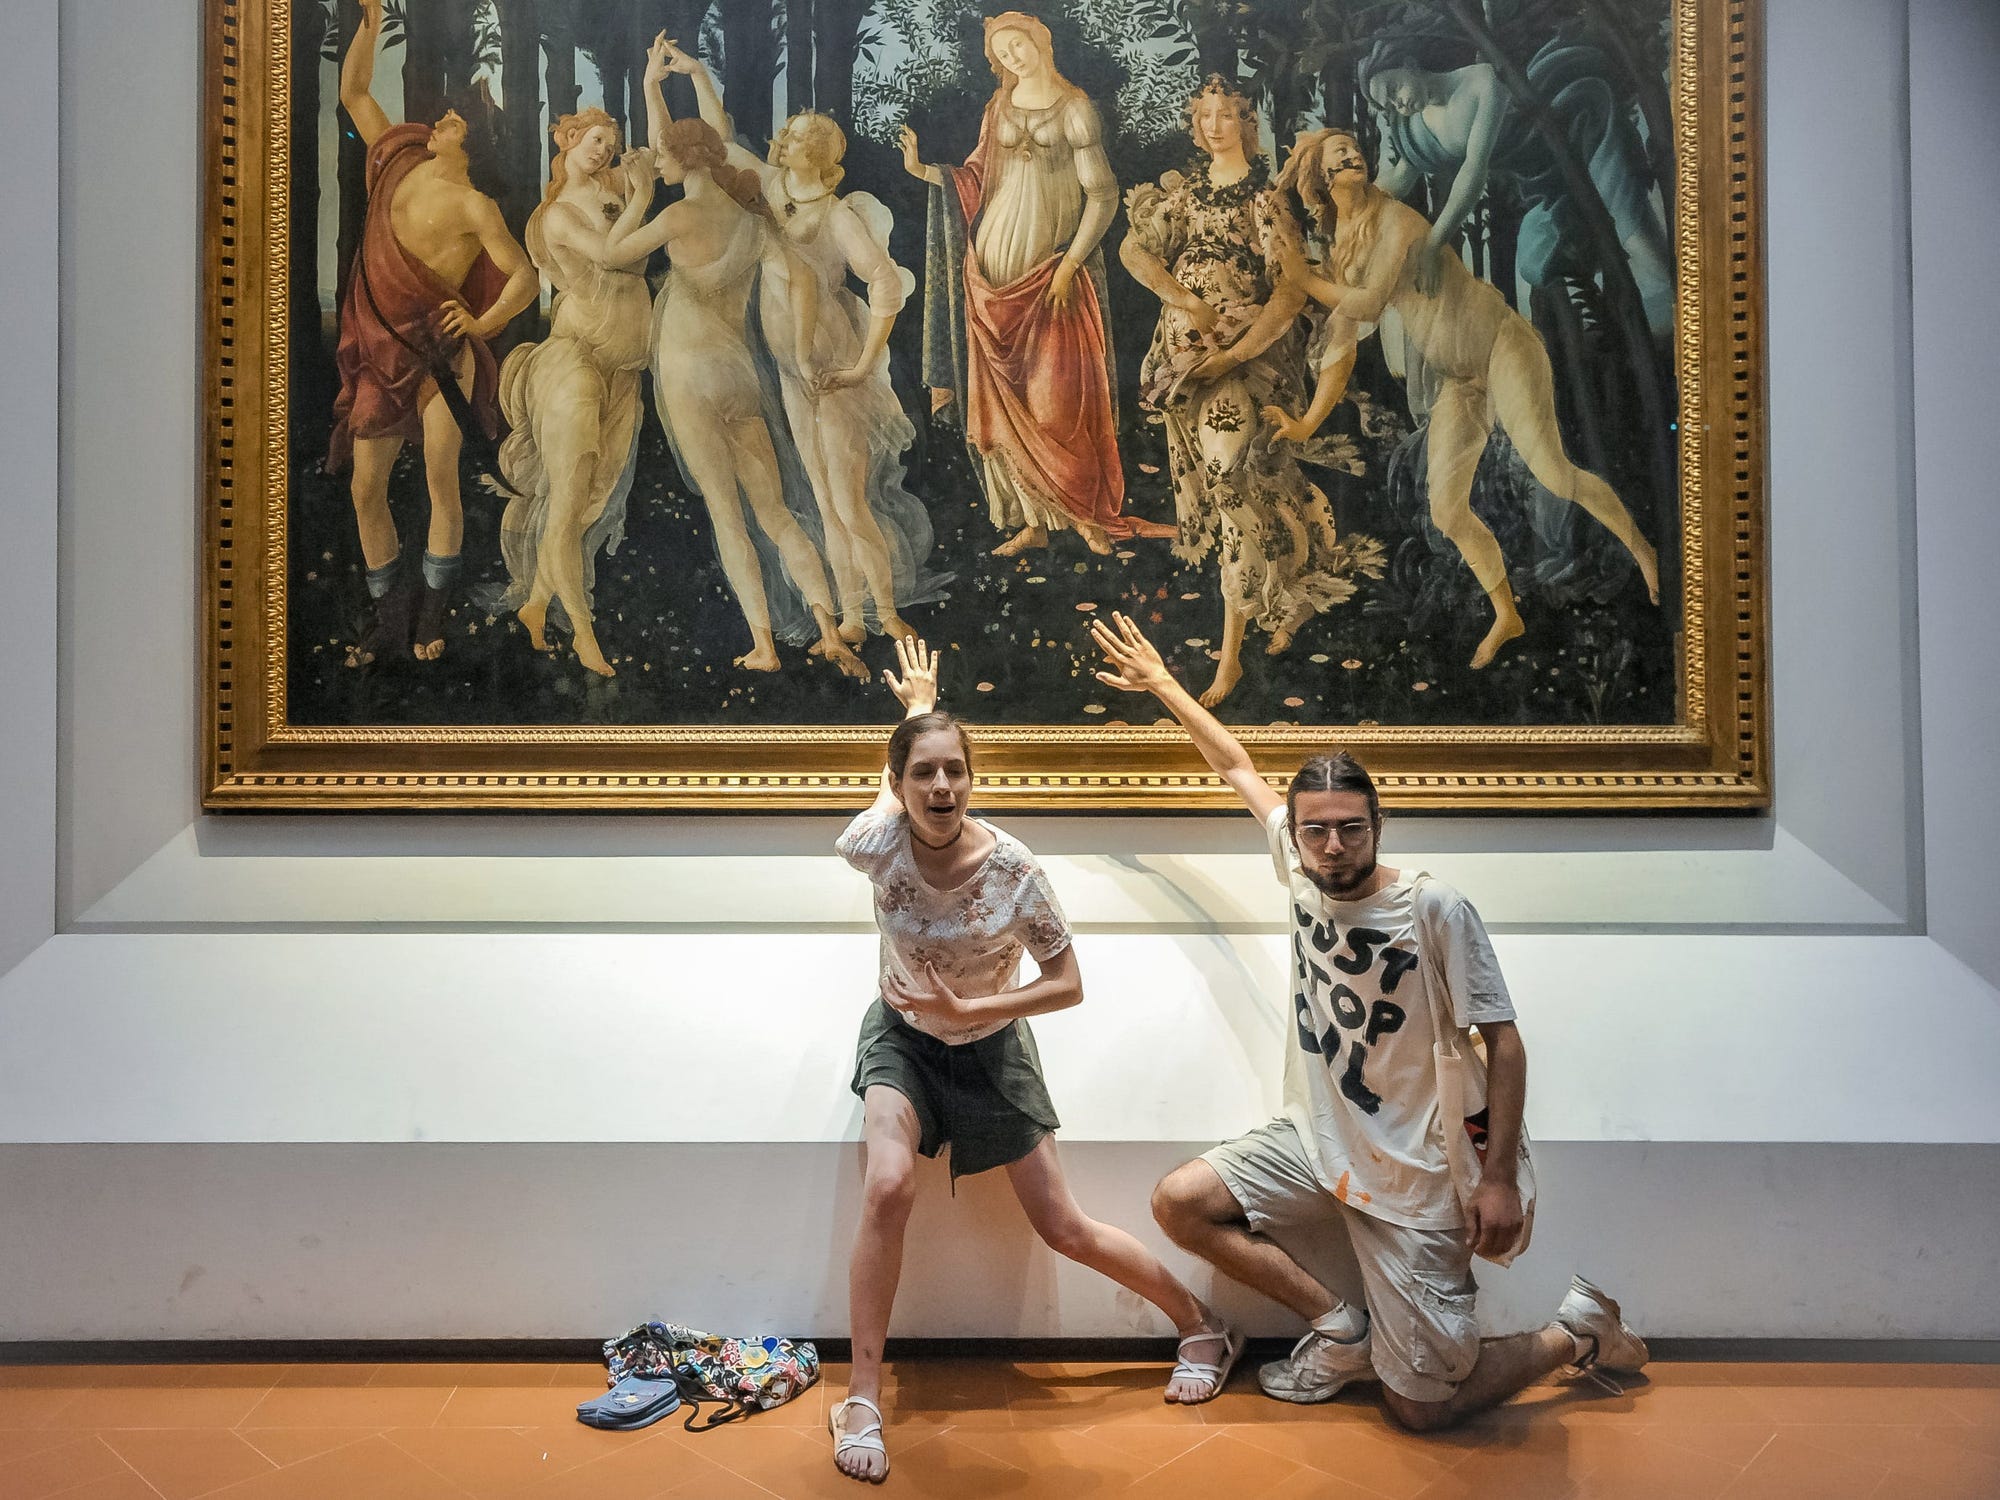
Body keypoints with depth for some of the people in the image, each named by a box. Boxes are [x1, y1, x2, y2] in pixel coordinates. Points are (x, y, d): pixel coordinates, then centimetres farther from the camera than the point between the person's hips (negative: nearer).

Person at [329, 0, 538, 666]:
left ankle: (433, 611, 4)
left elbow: (525, 277, -13)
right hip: (381, 352, 6)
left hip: (440, 348, -6)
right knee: (366, 490, 3)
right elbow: (354, 92, 22)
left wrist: (485, 321, -25)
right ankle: (389, 614, 14)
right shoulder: (397, 160, 12)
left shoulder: (473, 204, -6)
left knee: (440, 481, -10)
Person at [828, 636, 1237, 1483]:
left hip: (990, 1046, -1)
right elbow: (895, 787, 3)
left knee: (1065, 1231, 3)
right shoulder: (873, 847, -23)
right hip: (902, 1036, 1)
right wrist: (919, 707, 14)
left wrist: (966, 1010, -26)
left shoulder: (1012, 869, -27)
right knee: (888, 1189, -26)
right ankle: (862, 1401, -10)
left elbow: (1068, 986, -17)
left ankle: (1202, 1328, 27)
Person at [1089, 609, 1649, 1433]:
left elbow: (1502, 1039, -14)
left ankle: (1575, 1333, 25)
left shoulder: (1435, 908, -20)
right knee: (1179, 1202, -7)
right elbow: (1237, 767, 7)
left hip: (1406, 1178, -6)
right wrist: (1162, 684, 13)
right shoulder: (1300, 869, -5)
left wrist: (1500, 1178, -19)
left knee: (1423, 1410, -2)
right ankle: (1341, 1329, 10)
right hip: (1313, 1143, 6)